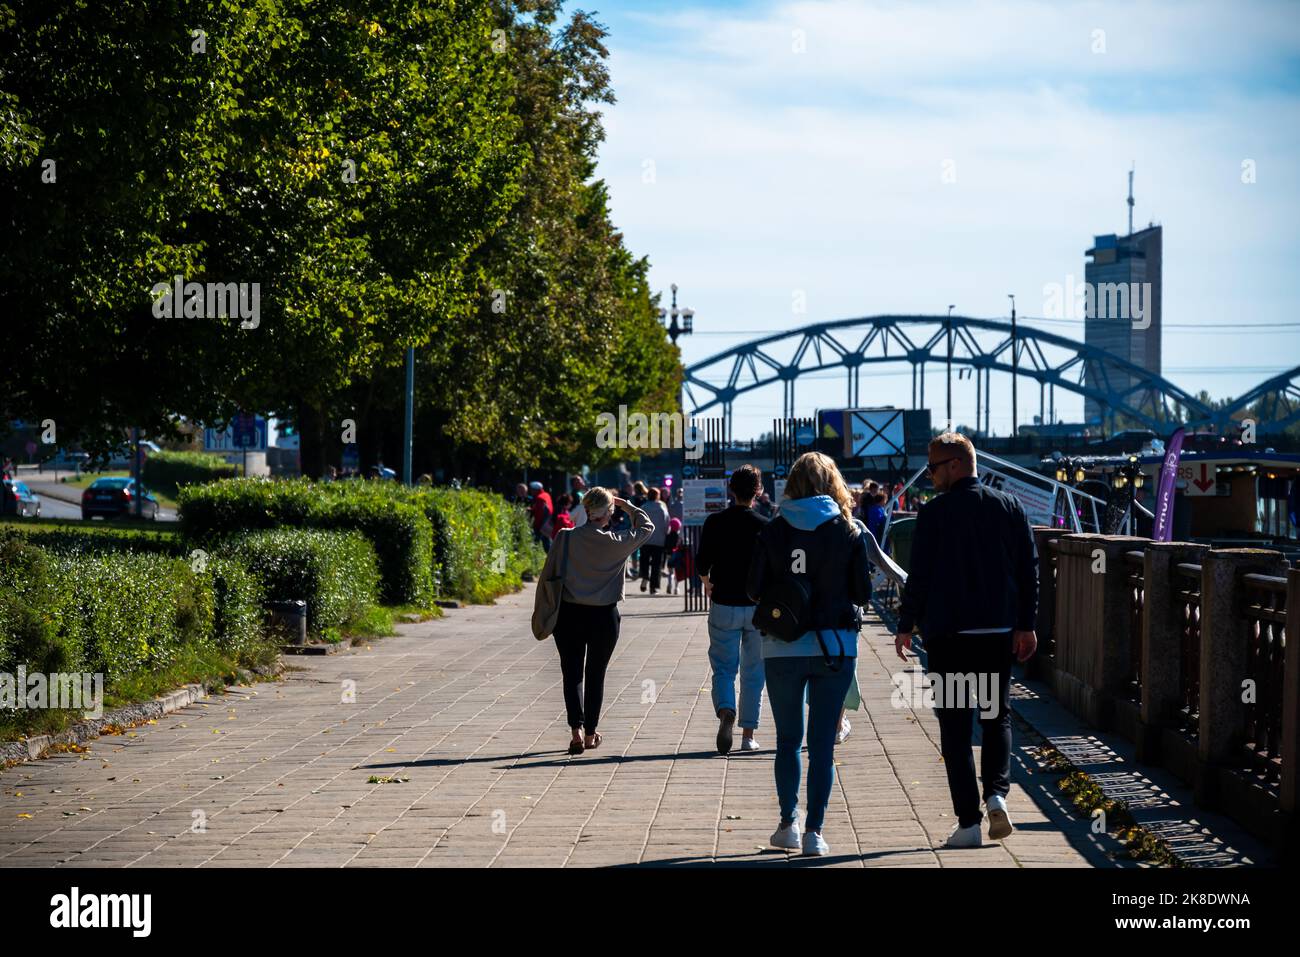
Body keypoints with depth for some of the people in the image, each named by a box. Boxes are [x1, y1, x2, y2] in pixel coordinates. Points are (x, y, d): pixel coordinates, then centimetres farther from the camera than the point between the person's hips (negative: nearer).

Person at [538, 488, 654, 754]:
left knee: (572, 674, 8)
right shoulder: (615, 542, -9)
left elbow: (547, 577, -1)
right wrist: (627, 506, 14)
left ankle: (576, 730, -9)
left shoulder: (565, 538, -8)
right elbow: (647, 527, 9)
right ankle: (590, 734, 19)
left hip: (569, 613, 0)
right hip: (604, 616, 0)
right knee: (595, 675, 13)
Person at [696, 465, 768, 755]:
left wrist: (707, 582, 18)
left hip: (724, 605, 0)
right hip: (758, 606, 0)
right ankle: (748, 735, 11)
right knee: (753, 672, 10)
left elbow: (701, 562, -3)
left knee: (723, 668, 7)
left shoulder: (715, 522, -4)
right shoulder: (764, 526, -6)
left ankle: (725, 713, -22)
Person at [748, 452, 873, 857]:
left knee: (788, 739, 15)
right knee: (823, 743, 4)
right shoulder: (849, 531, -3)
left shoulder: (773, 531, -3)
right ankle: (814, 831, 0)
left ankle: (788, 823, 16)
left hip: (782, 649, 1)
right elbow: (863, 592, -1)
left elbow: (754, 589, -1)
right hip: (834, 647, -1)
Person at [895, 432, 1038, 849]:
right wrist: (1026, 624, 10)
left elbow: (919, 575, -7)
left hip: (948, 632, -4)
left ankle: (968, 822, -1)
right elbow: (1028, 568, 5)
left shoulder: (933, 513, -8)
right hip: (1000, 631, 4)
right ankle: (996, 792, -6)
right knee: (997, 716, 17)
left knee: (955, 727, 2)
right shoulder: (1009, 507, 5)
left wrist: (906, 626, 3)